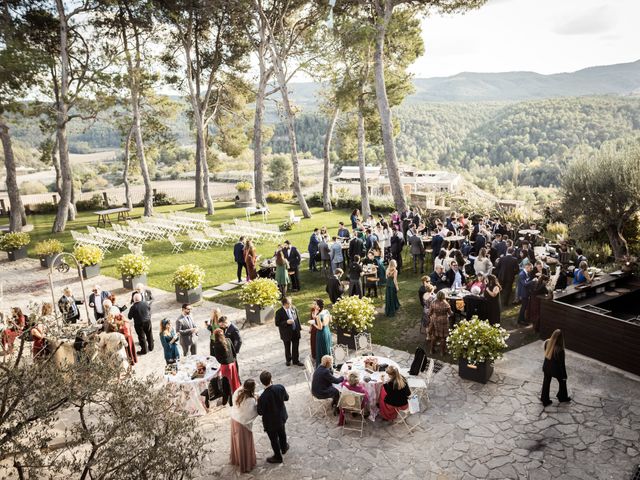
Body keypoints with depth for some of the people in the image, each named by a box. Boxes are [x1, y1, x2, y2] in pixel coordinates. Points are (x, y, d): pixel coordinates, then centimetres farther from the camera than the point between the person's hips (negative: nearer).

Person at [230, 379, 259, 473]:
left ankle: (235, 459, 50)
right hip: (243, 423, -7)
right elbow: (253, 412, -20)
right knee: (245, 443, 15)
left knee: (237, 440, 28)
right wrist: (258, 402, -10)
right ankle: (246, 465, 33)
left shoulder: (237, 392, -14)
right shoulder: (251, 400, -32)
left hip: (234, 419, 7)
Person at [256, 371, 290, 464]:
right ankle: (284, 448, 59)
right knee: (282, 433, 33)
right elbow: (286, 398, -6)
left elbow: (260, 412, -21)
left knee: (274, 439, 21)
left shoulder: (262, 398, -37)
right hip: (281, 417, 5)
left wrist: (258, 402, -8)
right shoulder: (280, 388, -25)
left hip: (271, 422, -4)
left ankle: (278, 457, 44)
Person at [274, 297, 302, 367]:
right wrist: (286, 322, -27)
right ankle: (288, 360, 36)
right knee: (287, 348, 16)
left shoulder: (293, 309, -4)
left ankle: (296, 360, 27)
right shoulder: (279, 312, -17)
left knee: (295, 347, 12)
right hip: (286, 333, -3)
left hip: (295, 332, 3)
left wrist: (298, 328, 5)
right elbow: (277, 323, -15)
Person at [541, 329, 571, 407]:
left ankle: (545, 400, 38)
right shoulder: (560, 350, -35)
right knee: (562, 382, 26)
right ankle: (562, 397, 48)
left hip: (547, 367, 5)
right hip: (555, 370, -5)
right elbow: (562, 364, -21)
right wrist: (564, 375, -8)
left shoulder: (547, 343, -19)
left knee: (546, 382, 22)